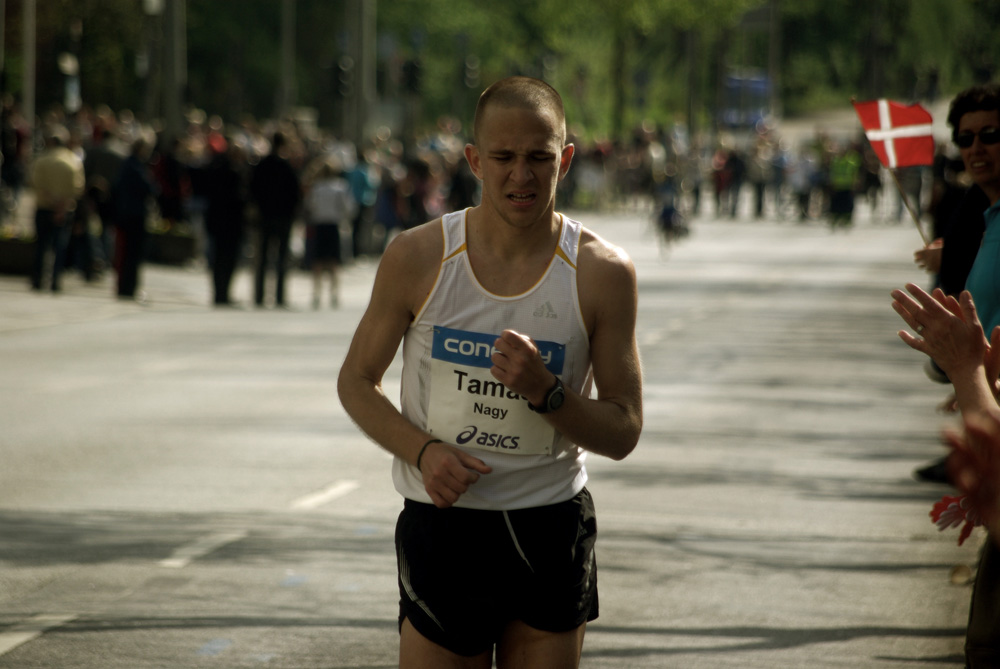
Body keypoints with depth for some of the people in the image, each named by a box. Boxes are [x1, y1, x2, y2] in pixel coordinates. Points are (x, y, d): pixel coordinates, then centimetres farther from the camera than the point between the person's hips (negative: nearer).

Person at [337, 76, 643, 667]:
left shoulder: (603, 274, -5)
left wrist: (545, 392, -20)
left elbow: (623, 433, -1)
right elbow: (357, 381, 6)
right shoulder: (417, 258, -5)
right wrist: (422, 451, -12)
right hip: (443, 524, -1)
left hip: (551, 531, 1)